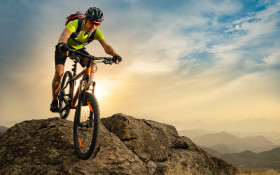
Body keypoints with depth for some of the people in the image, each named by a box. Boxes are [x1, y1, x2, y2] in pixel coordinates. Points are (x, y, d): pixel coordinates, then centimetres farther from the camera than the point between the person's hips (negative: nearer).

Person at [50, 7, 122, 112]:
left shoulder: (96, 32, -23)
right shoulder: (74, 24, -34)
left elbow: (106, 46, -36)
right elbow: (65, 34, -52)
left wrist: (114, 55, -57)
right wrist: (62, 45, -76)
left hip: (79, 49, 3)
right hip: (64, 48, -3)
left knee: (91, 64, -24)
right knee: (59, 72, -20)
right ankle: (54, 102, -4)